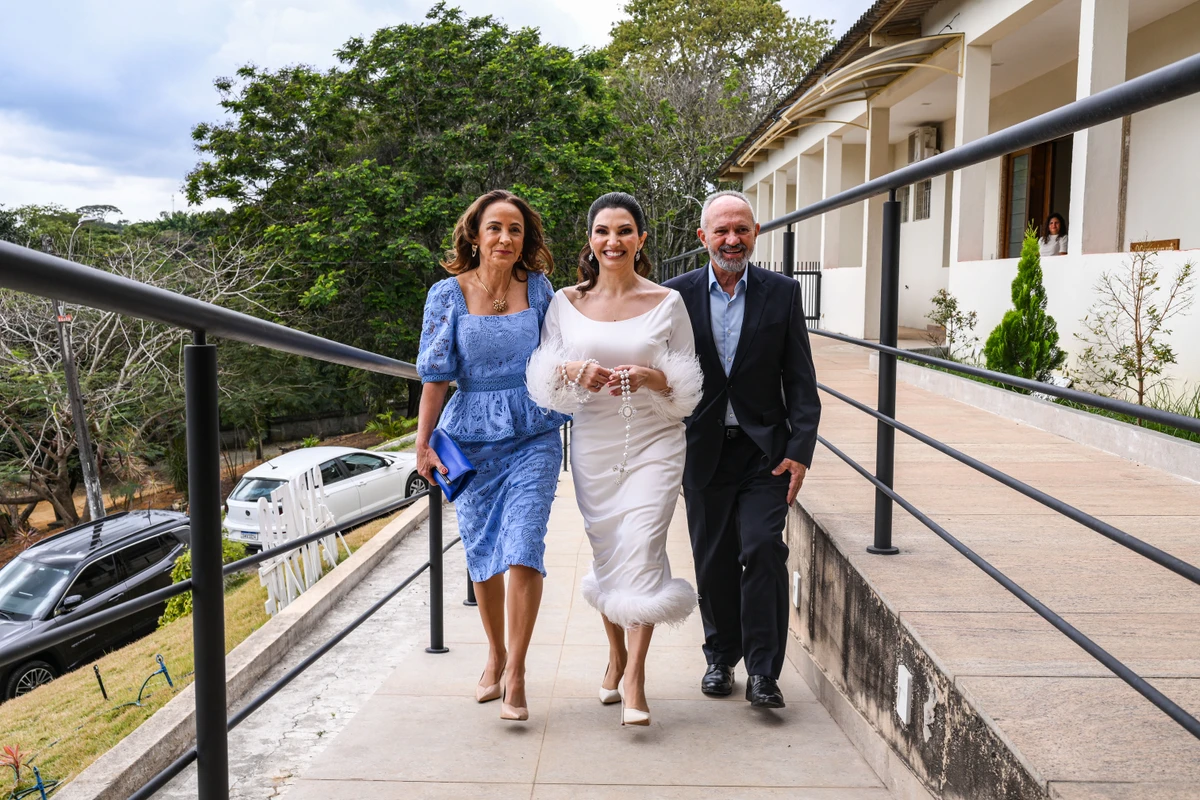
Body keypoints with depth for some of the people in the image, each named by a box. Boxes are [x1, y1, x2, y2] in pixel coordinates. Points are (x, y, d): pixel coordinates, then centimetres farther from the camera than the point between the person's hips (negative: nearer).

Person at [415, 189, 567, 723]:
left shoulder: (538, 288, 2)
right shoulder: (448, 293, -2)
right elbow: (437, 373, -1)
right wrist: (422, 442, -3)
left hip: (533, 437, 0)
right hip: (471, 439, 0)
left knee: (523, 549, -11)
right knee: (482, 552, 9)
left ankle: (516, 673, 1)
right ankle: (495, 654, 31)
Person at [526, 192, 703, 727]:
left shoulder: (667, 303, 0)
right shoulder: (566, 302, 5)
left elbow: (687, 385, 2)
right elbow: (543, 375, 5)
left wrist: (648, 377, -18)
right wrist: (574, 372, -16)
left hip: (653, 442, -2)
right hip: (593, 443, 2)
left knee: (643, 548, -12)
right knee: (605, 551, 11)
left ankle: (635, 676, -1)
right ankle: (615, 653, 34)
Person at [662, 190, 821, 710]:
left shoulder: (782, 294, 2)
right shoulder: (677, 295, 2)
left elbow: (800, 381, 1)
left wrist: (799, 451, -8)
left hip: (765, 449, -1)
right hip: (703, 451, 1)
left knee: (763, 549, -10)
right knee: (714, 562, 9)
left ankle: (763, 673, 2)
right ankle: (720, 657, 28)